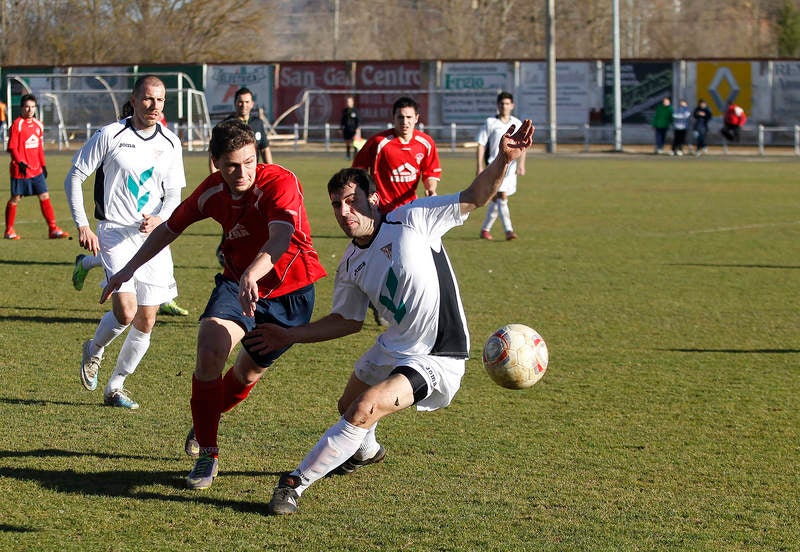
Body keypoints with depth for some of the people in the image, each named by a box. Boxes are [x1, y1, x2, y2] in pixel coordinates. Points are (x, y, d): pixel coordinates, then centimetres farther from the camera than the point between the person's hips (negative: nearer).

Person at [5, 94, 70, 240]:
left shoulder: (38, 124, 11)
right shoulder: (17, 124, -9)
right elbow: (12, 147, -13)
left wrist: (43, 165, 16)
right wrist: (20, 162, -25)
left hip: (36, 169, 6)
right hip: (20, 169, -6)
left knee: (44, 196, 0)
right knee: (15, 199, 3)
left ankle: (53, 229, 2)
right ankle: (9, 230, 15)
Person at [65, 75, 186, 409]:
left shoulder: (170, 143, 7)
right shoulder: (110, 135, -5)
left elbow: (174, 194, 11)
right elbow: (74, 177, 0)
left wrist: (159, 218, -11)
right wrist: (82, 225, -7)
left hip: (153, 237, 5)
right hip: (115, 234, -4)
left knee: (146, 322, 3)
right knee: (125, 312, -19)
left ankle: (115, 387, 21)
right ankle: (94, 351, 14)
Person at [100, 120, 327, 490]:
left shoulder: (280, 183, -28)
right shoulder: (213, 191, -10)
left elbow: (280, 238, -47)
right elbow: (171, 228, 8)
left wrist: (252, 274, -65)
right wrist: (130, 268, 9)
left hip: (290, 291, -3)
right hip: (236, 281, 3)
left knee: (249, 372, 12)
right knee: (209, 350, -23)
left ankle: (207, 419, 47)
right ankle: (206, 454, -11)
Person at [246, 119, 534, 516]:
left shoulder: (411, 220, -14)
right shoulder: (350, 265, 3)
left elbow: (475, 197, -16)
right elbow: (347, 320, 16)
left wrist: (503, 160, -33)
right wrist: (290, 336, 11)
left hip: (437, 360, -8)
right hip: (394, 348, 8)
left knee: (364, 409, -25)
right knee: (349, 406, 29)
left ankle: (295, 483, -14)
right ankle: (366, 450, 67)